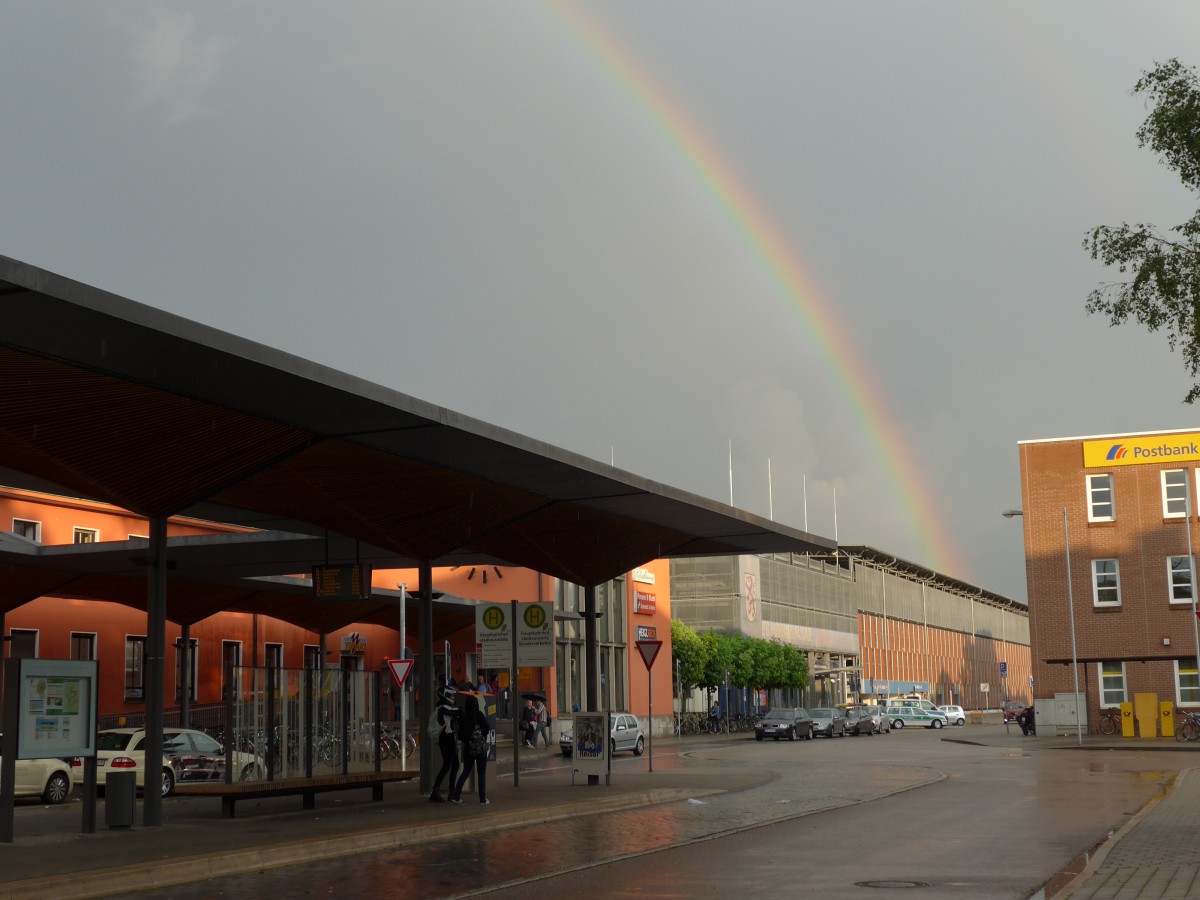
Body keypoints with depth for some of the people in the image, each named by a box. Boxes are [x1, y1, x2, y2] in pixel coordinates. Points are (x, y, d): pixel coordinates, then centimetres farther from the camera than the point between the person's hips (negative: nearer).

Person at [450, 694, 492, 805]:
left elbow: (460, 734, 2)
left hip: (468, 747, 4)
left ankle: (456, 796, 8)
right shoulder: (479, 715, -11)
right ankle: (483, 799, 5)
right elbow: (487, 729, -10)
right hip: (481, 747, -4)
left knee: (465, 772, 14)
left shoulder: (463, 717, -1)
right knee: (481, 774, 4)